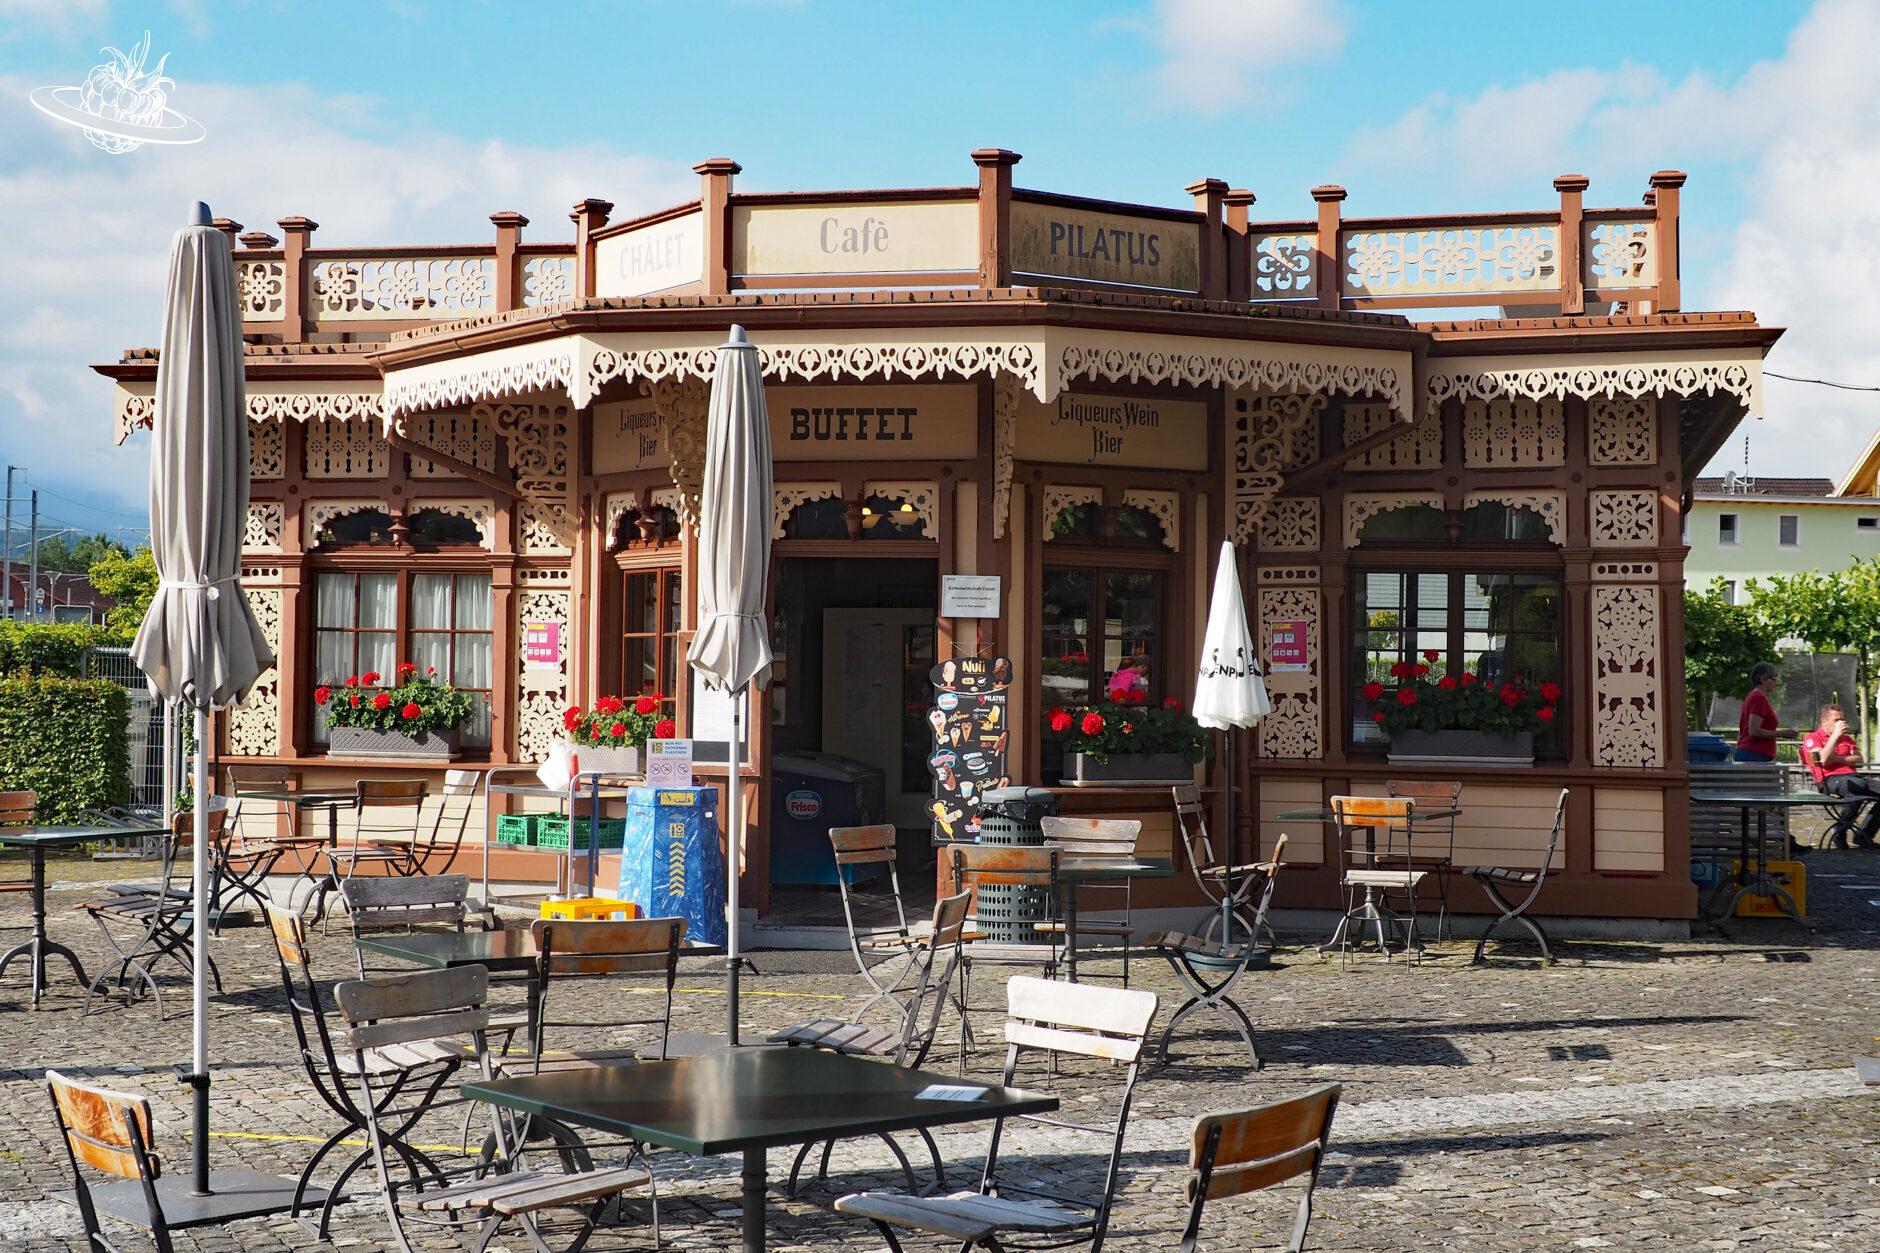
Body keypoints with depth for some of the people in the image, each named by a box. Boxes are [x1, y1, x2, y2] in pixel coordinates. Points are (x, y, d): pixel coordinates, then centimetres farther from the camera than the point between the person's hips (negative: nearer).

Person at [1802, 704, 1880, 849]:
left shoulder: (1846, 738, 29)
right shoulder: (1812, 738, 8)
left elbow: (1858, 759, 14)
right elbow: (1823, 760, -9)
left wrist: (1837, 758, -3)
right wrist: (1835, 735, -7)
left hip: (1852, 776, 7)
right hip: (1830, 780, -7)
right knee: (1858, 785, -39)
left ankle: (1865, 835, -12)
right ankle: (1841, 831, -29)